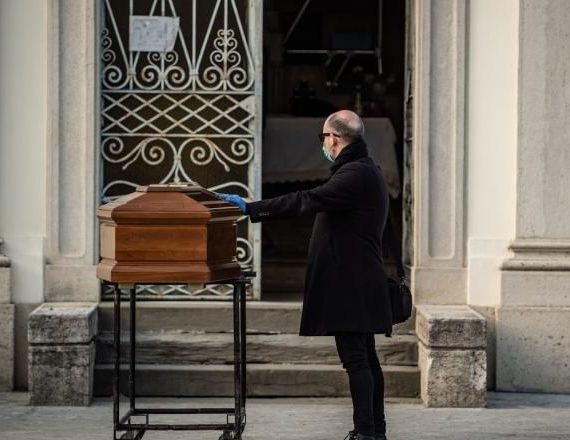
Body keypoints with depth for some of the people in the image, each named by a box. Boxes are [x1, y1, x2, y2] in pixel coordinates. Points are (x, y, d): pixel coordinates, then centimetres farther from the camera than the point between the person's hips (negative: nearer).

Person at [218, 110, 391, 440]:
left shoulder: (355, 174, -18)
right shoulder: (367, 170, 16)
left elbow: (307, 201, -25)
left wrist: (251, 208, -22)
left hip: (350, 285, -11)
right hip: (361, 280, 11)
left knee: (356, 359, -9)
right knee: (366, 357, 14)